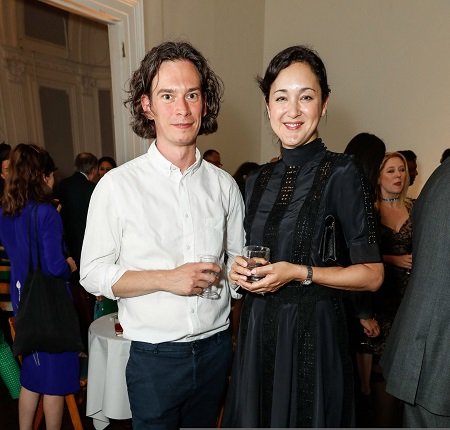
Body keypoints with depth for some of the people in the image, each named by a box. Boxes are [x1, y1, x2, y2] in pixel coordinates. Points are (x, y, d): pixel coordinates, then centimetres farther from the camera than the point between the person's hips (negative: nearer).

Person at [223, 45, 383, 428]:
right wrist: (240, 269, -4)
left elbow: (371, 274, -10)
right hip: (258, 329, 5)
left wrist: (299, 272, -19)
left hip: (313, 331, -5)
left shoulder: (341, 173, -11)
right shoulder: (258, 180, 6)